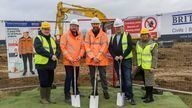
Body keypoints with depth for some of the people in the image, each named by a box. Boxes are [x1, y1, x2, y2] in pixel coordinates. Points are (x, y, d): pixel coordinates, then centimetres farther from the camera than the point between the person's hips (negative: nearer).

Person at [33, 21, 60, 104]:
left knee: (50, 82, 12)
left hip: (51, 64, 7)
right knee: (43, 82, -2)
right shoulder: (38, 38, -5)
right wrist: (51, 55, -25)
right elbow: (39, 49, -21)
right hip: (42, 64, -7)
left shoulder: (52, 39, 17)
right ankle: (43, 98, 13)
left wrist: (56, 55, -10)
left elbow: (57, 49, 12)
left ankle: (48, 98, 24)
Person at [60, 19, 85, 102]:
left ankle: (76, 92, 33)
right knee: (69, 77, -6)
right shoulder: (65, 35, -6)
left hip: (77, 62, 5)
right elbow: (63, 47, -10)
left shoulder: (80, 36, 10)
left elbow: (82, 47, 11)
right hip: (68, 61, -5)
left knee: (75, 78, 17)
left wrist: (80, 55, -6)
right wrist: (69, 58, -16)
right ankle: (67, 95, 3)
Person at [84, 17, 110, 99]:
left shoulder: (103, 34, 1)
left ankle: (105, 91, 13)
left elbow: (104, 46, -6)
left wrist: (98, 57, -14)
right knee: (92, 76, 11)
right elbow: (87, 46, -2)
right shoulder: (88, 34, 5)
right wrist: (93, 57, -12)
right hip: (91, 59, 2)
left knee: (103, 75, 1)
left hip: (101, 59, -2)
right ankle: (94, 91, 24)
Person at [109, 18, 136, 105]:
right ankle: (125, 94, 21)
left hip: (126, 60, -5)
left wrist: (122, 56, -18)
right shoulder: (112, 37, 13)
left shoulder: (127, 35, -1)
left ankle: (130, 97, -3)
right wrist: (114, 56, -10)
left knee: (128, 79, -9)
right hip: (116, 61, 5)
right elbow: (110, 48, 6)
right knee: (121, 79, 10)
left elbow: (130, 47, -10)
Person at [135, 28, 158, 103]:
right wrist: (136, 64, 11)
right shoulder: (138, 43, 6)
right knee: (145, 80, 16)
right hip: (141, 66, 6)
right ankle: (147, 94, 31)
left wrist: (153, 67, -17)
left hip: (148, 66, -6)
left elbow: (155, 56, -13)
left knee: (149, 80, 0)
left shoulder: (152, 44, -12)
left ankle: (150, 97, 10)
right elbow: (137, 54, 13)